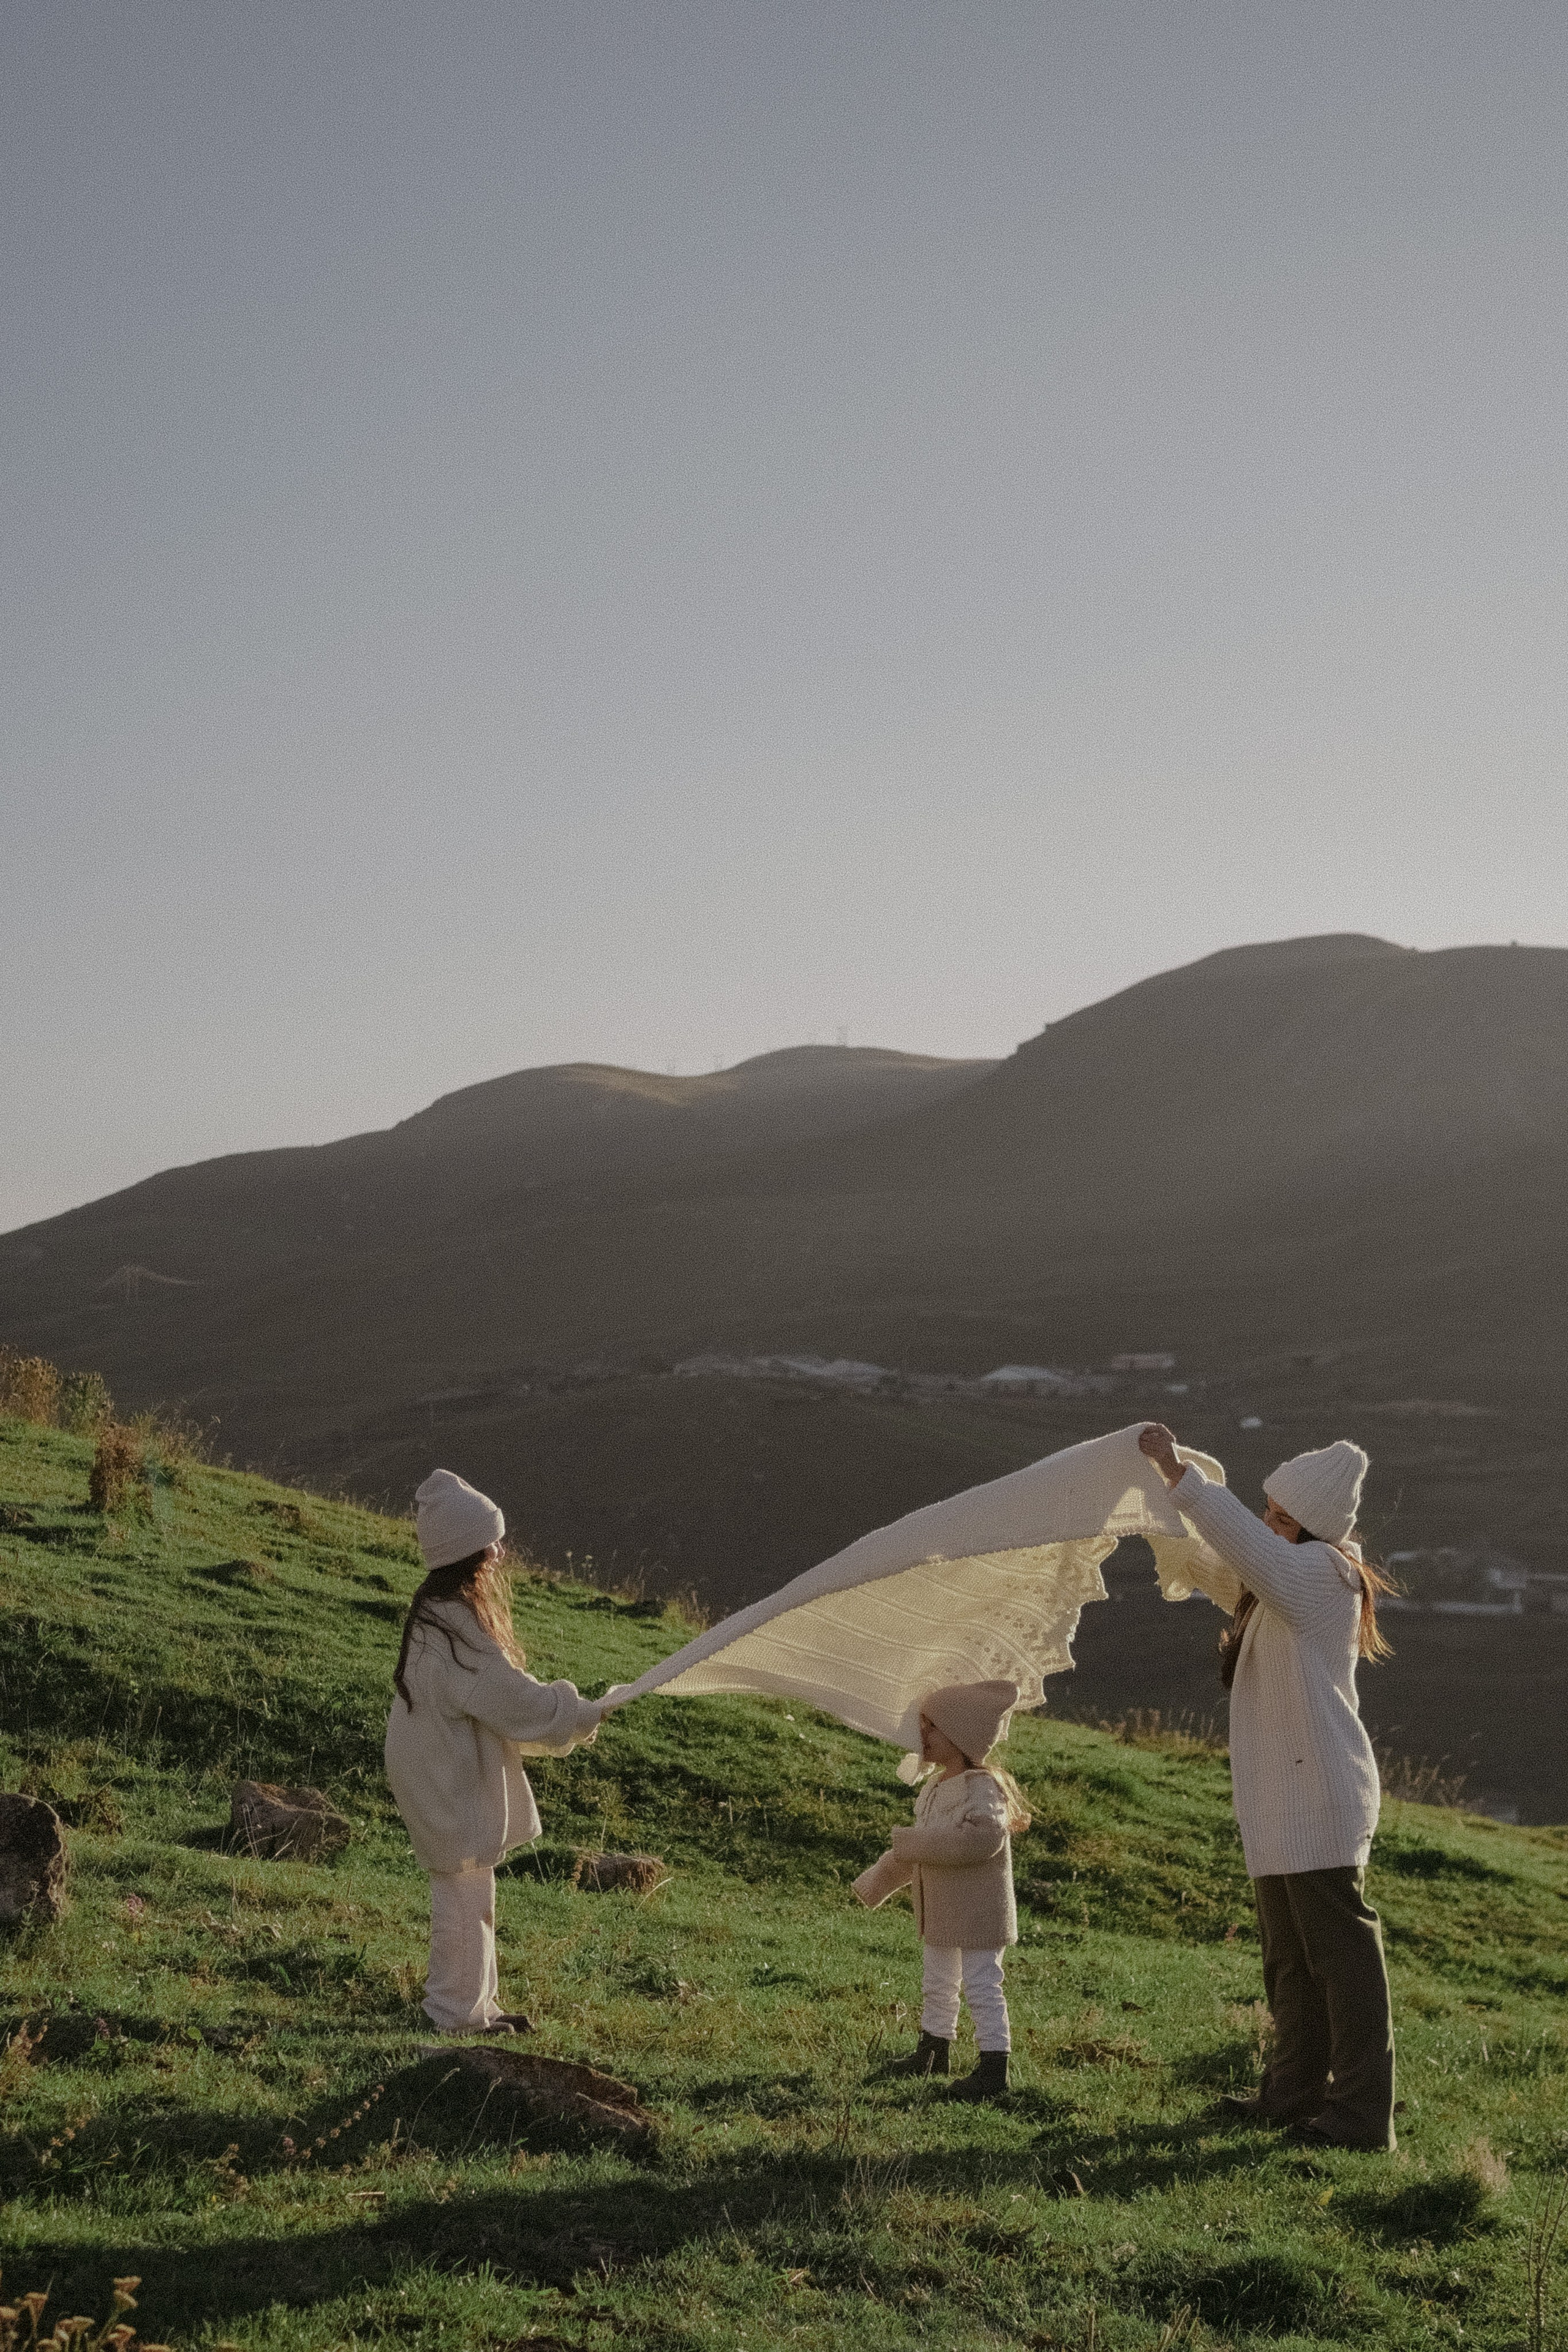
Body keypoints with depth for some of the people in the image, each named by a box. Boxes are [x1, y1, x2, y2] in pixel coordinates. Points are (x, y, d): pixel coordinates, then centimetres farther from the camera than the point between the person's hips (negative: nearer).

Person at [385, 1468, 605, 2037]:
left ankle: (475, 2003, 27)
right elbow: (511, 1699, -21)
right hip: (451, 1782, -10)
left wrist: (564, 1711, 11)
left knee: (470, 1894, 18)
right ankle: (458, 2012, 10)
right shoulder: (454, 1621, -24)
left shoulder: (441, 1609, 8)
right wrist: (581, 1717, -9)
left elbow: (496, 1692, 15)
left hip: (453, 1773, 10)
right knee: (466, 1894, 0)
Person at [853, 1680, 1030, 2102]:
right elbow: (911, 1852, 23)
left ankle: (994, 2065, 2)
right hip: (940, 1913, 10)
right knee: (938, 1985, 21)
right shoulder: (933, 1789, 10)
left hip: (978, 1913, -10)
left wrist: (917, 1843, -33)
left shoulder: (981, 1788, -20)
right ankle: (933, 2051, 35)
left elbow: (983, 1837, -38)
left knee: (982, 1986, -5)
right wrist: (877, 1882, 27)